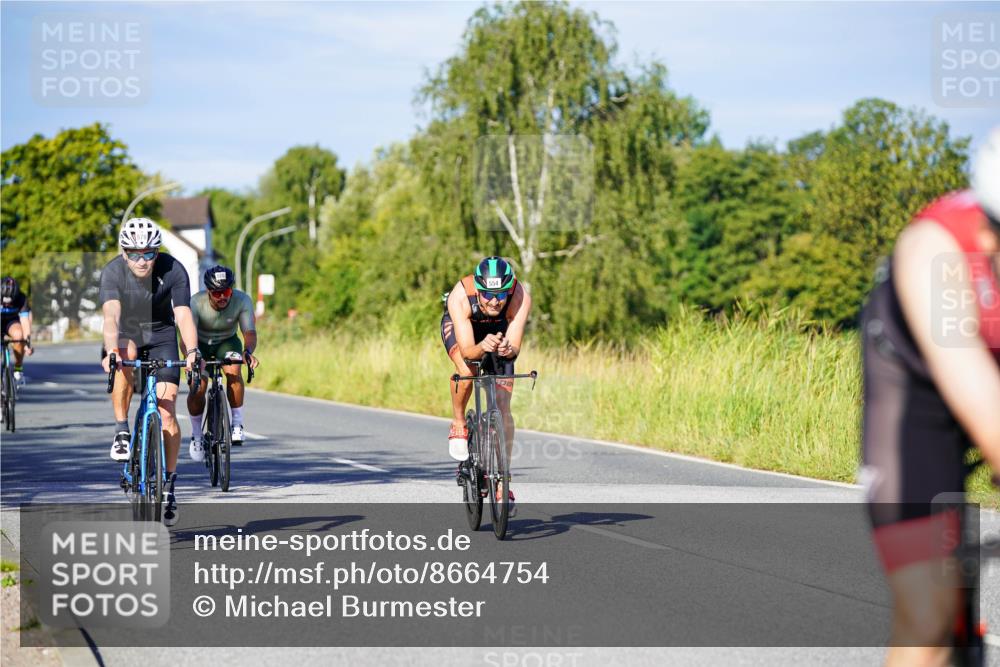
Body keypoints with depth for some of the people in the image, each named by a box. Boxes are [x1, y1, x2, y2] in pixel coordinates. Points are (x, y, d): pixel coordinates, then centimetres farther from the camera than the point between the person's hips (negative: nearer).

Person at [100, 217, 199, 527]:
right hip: (126, 333, 0)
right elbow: (111, 316, -39)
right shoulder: (113, 272, -25)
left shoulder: (173, 270, -23)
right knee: (125, 356, -37)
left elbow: (183, 315, -32)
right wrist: (111, 352, -56)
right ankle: (121, 431, -22)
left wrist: (191, 352, -49)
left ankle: (169, 484, 1)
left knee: (167, 411, -10)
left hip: (161, 335, 0)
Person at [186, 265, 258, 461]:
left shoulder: (242, 301, -27)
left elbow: (249, 332, -33)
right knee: (198, 387, -22)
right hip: (200, 343, -1)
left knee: (233, 371, -31)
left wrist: (248, 352, -55)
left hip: (227, 342, 1)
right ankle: (196, 435, 3)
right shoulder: (196, 303, -31)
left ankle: (237, 423, -16)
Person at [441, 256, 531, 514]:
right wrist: (482, 347, -62)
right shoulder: (460, 297, -40)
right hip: (460, 327, -1)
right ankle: (458, 424, -5)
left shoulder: (521, 297, -37)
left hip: (499, 331, 2)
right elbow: (467, 351, -41)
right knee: (466, 371, -35)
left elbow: (515, 348, -38)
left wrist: (507, 349, -61)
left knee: (502, 408, -7)